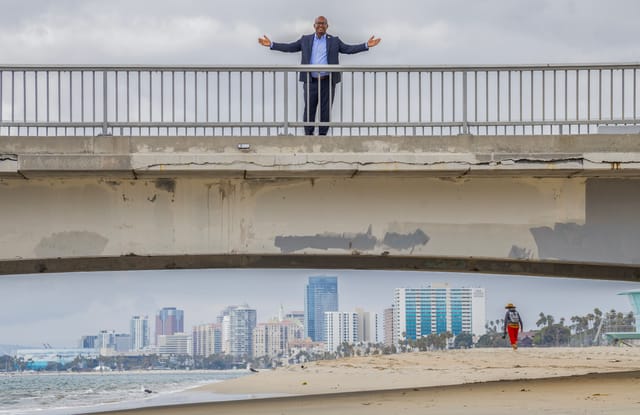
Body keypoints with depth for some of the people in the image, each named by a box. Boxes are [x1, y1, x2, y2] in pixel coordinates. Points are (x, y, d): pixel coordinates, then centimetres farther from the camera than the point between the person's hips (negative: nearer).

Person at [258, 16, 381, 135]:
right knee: (309, 110, 2)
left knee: (326, 111, 4)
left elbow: (348, 49, 2)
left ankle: (322, 134, 13)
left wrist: (366, 45, -10)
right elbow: (289, 47, 10)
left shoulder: (334, 41, 8)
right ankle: (308, 135, 10)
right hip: (310, 82, 0)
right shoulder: (305, 40, 10)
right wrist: (271, 44, 1)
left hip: (328, 82, 0)